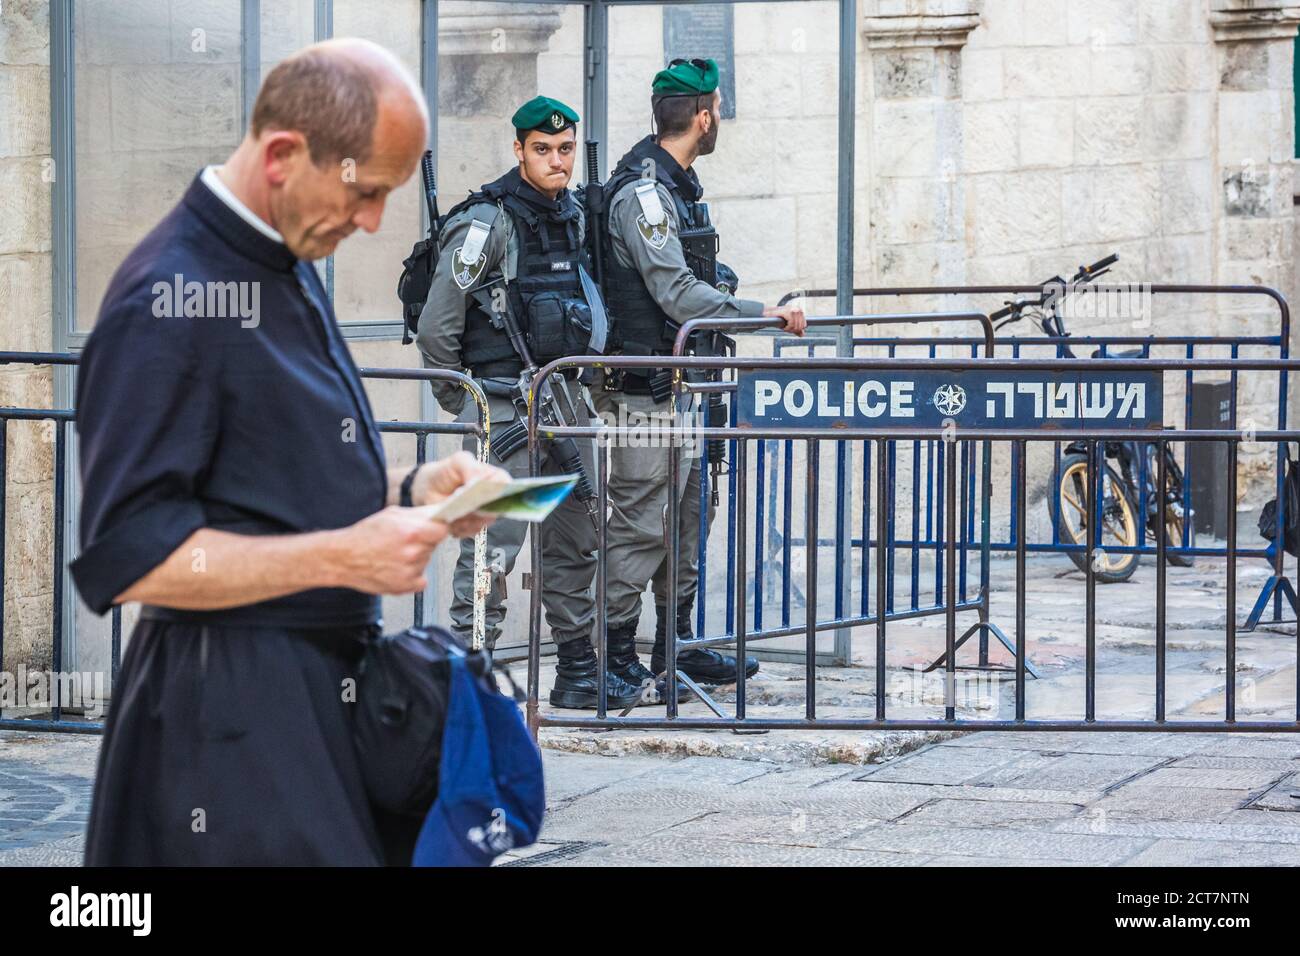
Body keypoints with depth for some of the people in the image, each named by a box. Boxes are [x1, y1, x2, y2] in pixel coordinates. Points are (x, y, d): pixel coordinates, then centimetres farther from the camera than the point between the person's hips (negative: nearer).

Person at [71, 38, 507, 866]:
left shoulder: (287, 273, 13)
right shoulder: (167, 302, -17)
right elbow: (124, 558, -21)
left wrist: (410, 490, 5)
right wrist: (341, 557, -22)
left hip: (330, 690, 9)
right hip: (232, 715, -9)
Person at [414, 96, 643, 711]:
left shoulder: (573, 216, 11)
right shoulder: (485, 222, -13)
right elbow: (436, 329, -12)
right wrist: (463, 407, -4)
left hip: (566, 398, 8)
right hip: (506, 401, -8)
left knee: (576, 539, 11)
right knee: (495, 543, -11)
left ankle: (577, 673, 20)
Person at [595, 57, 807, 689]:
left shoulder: (676, 186, 16)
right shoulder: (641, 191, -17)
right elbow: (678, 294, -22)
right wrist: (763, 315, -18)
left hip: (679, 383, 10)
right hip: (644, 388, -10)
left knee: (685, 516, 13)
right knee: (641, 521, -7)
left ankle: (675, 644, 20)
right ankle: (614, 650, -1)